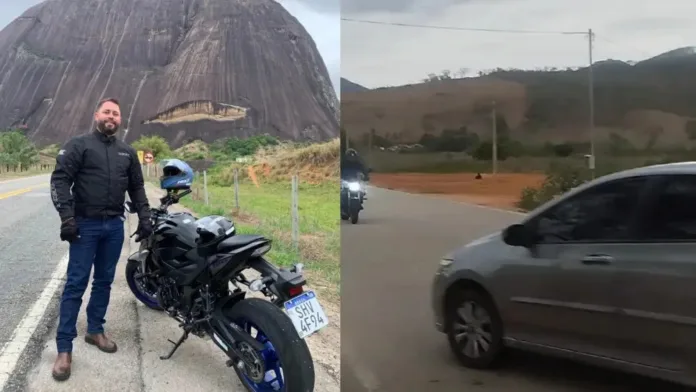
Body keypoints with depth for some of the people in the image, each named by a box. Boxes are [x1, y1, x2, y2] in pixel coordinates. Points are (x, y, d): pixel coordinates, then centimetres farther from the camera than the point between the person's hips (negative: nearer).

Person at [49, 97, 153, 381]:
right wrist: (66, 217, -17)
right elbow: (60, 180, -9)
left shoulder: (127, 152, 13)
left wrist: (144, 218, 8)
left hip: (115, 226, 5)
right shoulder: (78, 145, -2)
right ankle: (64, 347, -1)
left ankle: (95, 330, 26)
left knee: (104, 281, 12)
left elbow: (137, 187, 18)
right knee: (76, 284, -5)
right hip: (86, 224, -4)